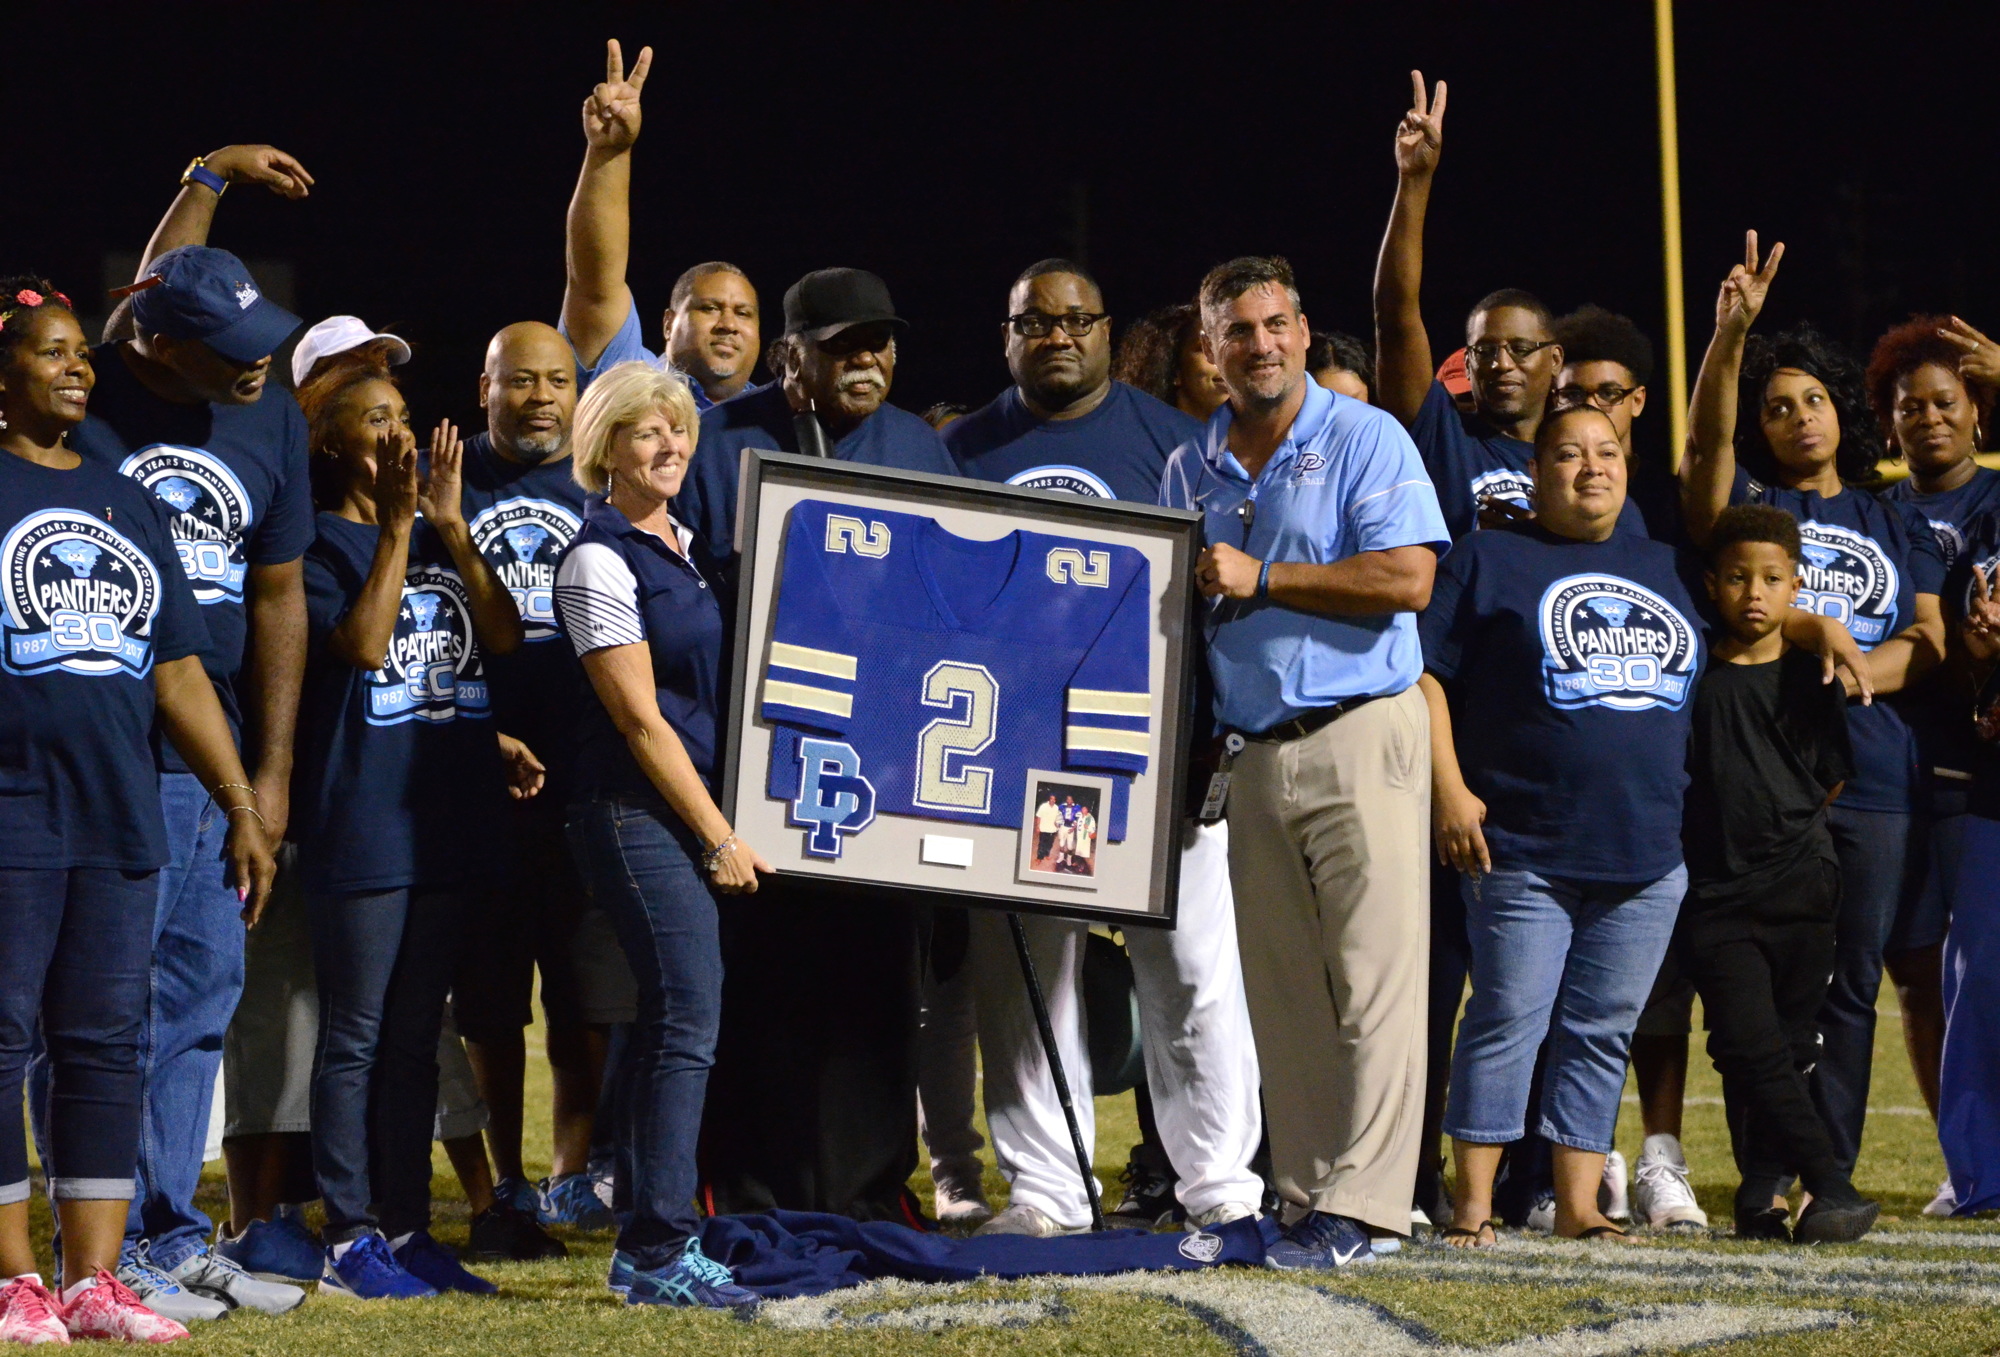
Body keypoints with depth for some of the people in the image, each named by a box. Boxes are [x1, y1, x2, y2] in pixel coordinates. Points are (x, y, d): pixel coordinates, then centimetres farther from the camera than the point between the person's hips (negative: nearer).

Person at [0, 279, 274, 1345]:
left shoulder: (129, 504, 17)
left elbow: (179, 673, 18)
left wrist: (241, 804, 14)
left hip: (120, 816, 5)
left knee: (105, 1044, 4)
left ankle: (93, 1279, 8)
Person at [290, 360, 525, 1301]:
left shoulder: (440, 540, 14)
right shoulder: (317, 544, -4)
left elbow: (502, 635, 1)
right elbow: (359, 643, -19)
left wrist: (450, 524, -7)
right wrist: (396, 528, -17)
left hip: (446, 819, 6)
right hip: (359, 824, -6)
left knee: (414, 1039, 11)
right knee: (355, 1038, -3)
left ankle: (406, 1227, 16)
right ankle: (349, 1240, 1)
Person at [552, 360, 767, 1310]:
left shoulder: (687, 545, 15)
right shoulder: (599, 562, -10)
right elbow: (639, 718, -13)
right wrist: (719, 837, -13)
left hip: (693, 805, 8)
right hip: (638, 809, -8)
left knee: (664, 1020, 9)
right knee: (689, 1018, -13)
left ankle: (642, 1248, 13)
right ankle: (663, 1249, -12)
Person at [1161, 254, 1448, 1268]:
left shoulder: (1365, 439, -1)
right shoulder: (1190, 470, 16)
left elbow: (1406, 578, -13)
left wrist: (1261, 579, -12)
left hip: (1362, 736, -6)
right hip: (1254, 754, 6)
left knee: (1371, 981, -9)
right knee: (1283, 994, 5)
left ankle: (1358, 1205, -12)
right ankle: (1306, 1197, 8)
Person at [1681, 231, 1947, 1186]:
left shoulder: (1899, 528, 19)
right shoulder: (1744, 502, 10)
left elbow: (1928, 642, 9)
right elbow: (1706, 438, -10)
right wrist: (1731, 333, -26)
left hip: (1874, 777, 3)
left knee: (1852, 983, 3)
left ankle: (1832, 1171, 6)